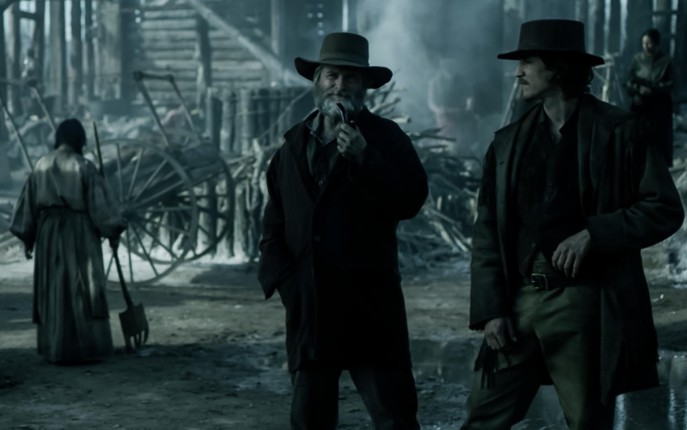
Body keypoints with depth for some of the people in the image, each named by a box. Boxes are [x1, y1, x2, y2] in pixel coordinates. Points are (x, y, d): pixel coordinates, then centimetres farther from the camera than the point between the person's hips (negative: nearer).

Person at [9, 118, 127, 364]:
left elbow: (29, 202, 7)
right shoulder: (85, 167, -9)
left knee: (54, 290, 9)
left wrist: (27, 238, 13)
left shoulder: (41, 166, 4)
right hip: (80, 234, -4)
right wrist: (112, 232, -2)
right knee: (82, 290, 0)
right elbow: (100, 202, -10)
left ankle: (55, 350, 10)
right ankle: (86, 349, -1)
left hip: (49, 234, 4)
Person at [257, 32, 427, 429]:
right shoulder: (294, 143, 15)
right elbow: (274, 220, 19)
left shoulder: (384, 137, 2)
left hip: (369, 303, -4)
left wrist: (363, 158, -20)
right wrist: (282, 278, 7)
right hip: (308, 304, 4)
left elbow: (411, 200, -12)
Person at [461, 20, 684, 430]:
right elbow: (488, 233, 8)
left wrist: (593, 234, -15)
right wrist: (490, 310, -1)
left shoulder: (618, 131, -1)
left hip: (586, 305, -4)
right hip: (518, 303, 4)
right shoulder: (508, 142, 10)